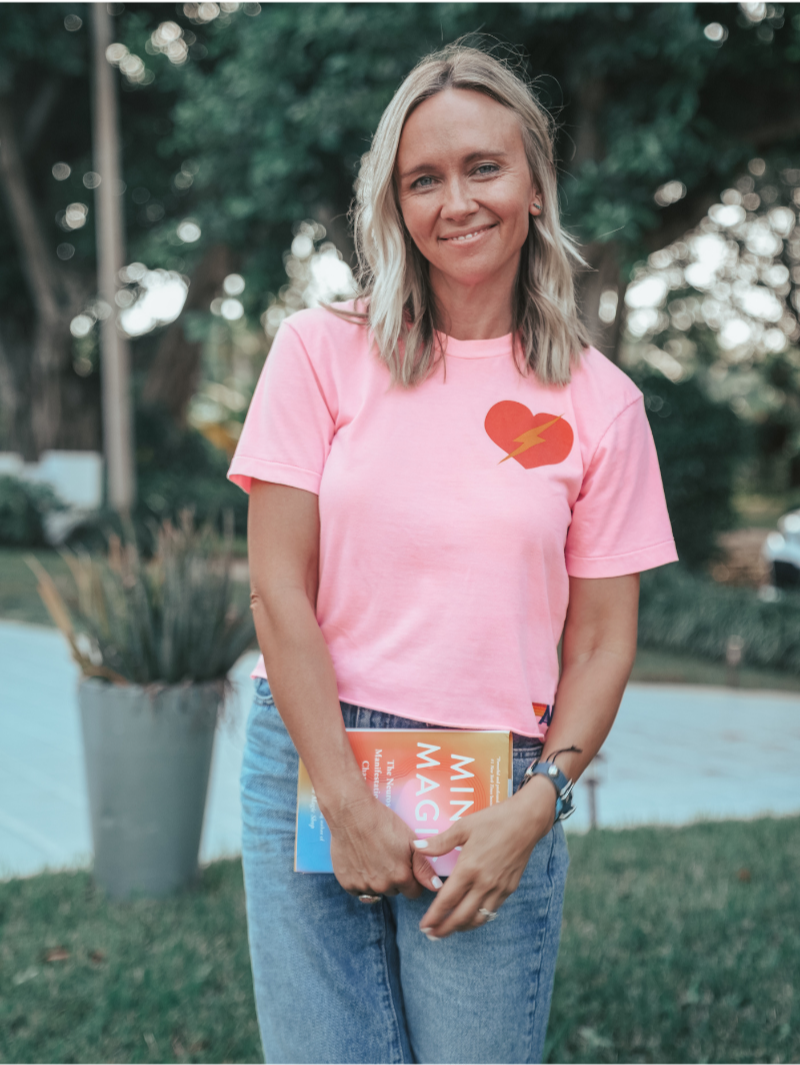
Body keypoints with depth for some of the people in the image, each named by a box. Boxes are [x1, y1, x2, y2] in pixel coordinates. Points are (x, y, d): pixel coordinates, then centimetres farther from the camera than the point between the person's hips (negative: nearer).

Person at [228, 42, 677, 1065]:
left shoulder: (601, 403, 3)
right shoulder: (322, 350, 1)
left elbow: (602, 640, 4)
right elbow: (279, 590, -3)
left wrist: (533, 809, -8)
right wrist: (348, 800, -8)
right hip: (314, 763, 0)